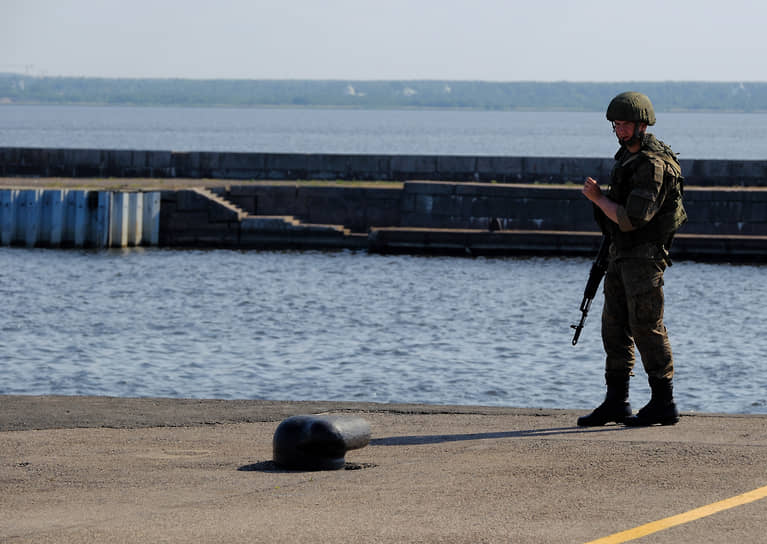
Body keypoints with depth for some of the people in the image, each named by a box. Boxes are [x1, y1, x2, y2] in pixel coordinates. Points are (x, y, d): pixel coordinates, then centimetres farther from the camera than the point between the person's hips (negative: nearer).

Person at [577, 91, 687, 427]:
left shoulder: (652, 166, -19)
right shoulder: (628, 155, 12)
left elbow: (631, 219, -24)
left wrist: (597, 198, -13)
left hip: (644, 256, -10)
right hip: (621, 254, 10)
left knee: (646, 327, -7)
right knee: (615, 326, 9)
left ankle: (663, 404, -1)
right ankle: (616, 403, 13)